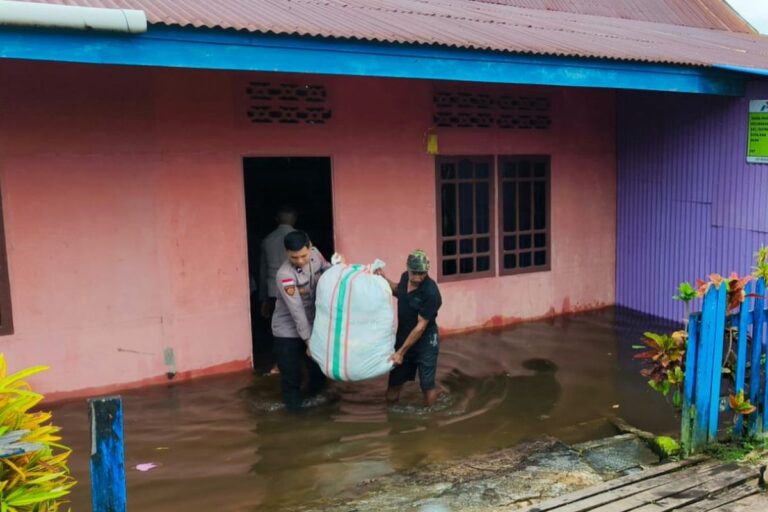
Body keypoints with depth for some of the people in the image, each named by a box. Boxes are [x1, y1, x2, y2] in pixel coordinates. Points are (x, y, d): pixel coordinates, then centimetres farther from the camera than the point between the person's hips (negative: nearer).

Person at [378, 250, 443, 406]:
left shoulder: (431, 293, -27)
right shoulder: (405, 277, -7)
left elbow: (421, 326, -24)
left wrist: (401, 351, -21)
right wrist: (384, 280, 1)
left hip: (425, 343, -6)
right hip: (403, 338, 6)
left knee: (427, 386, 4)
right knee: (394, 382, 13)